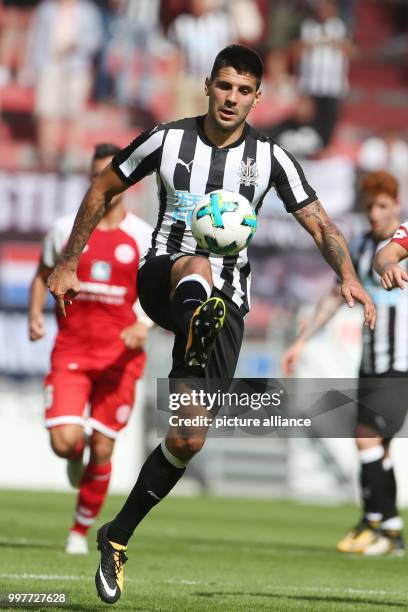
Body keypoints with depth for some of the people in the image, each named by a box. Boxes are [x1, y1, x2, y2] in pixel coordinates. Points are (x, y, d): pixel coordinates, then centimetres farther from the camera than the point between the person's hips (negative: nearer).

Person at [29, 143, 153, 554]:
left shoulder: (143, 238, -1)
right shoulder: (66, 229, 3)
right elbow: (43, 276, 16)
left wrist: (144, 326, -17)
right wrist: (35, 315, -2)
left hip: (120, 357, 0)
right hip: (71, 351, 0)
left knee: (102, 451, 1)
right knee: (64, 441, -16)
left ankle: (81, 530, 20)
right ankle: (76, 456, 22)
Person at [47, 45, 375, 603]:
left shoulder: (269, 158, 1)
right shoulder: (167, 139, 0)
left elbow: (319, 223, -3)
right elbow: (103, 191, 11)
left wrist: (348, 277, -22)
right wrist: (67, 266, 12)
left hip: (224, 301, 2)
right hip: (163, 279, -2)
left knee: (188, 440, -4)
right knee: (198, 267, -41)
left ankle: (117, 539, 14)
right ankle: (196, 357, -76)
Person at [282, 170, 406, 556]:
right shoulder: (361, 247, 11)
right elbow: (336, 296, 20)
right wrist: (302, 341, 16)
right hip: (371, 361, 7)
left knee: (367, 434, -16)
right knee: (375, 445, 6)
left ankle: (374, 521, -9)